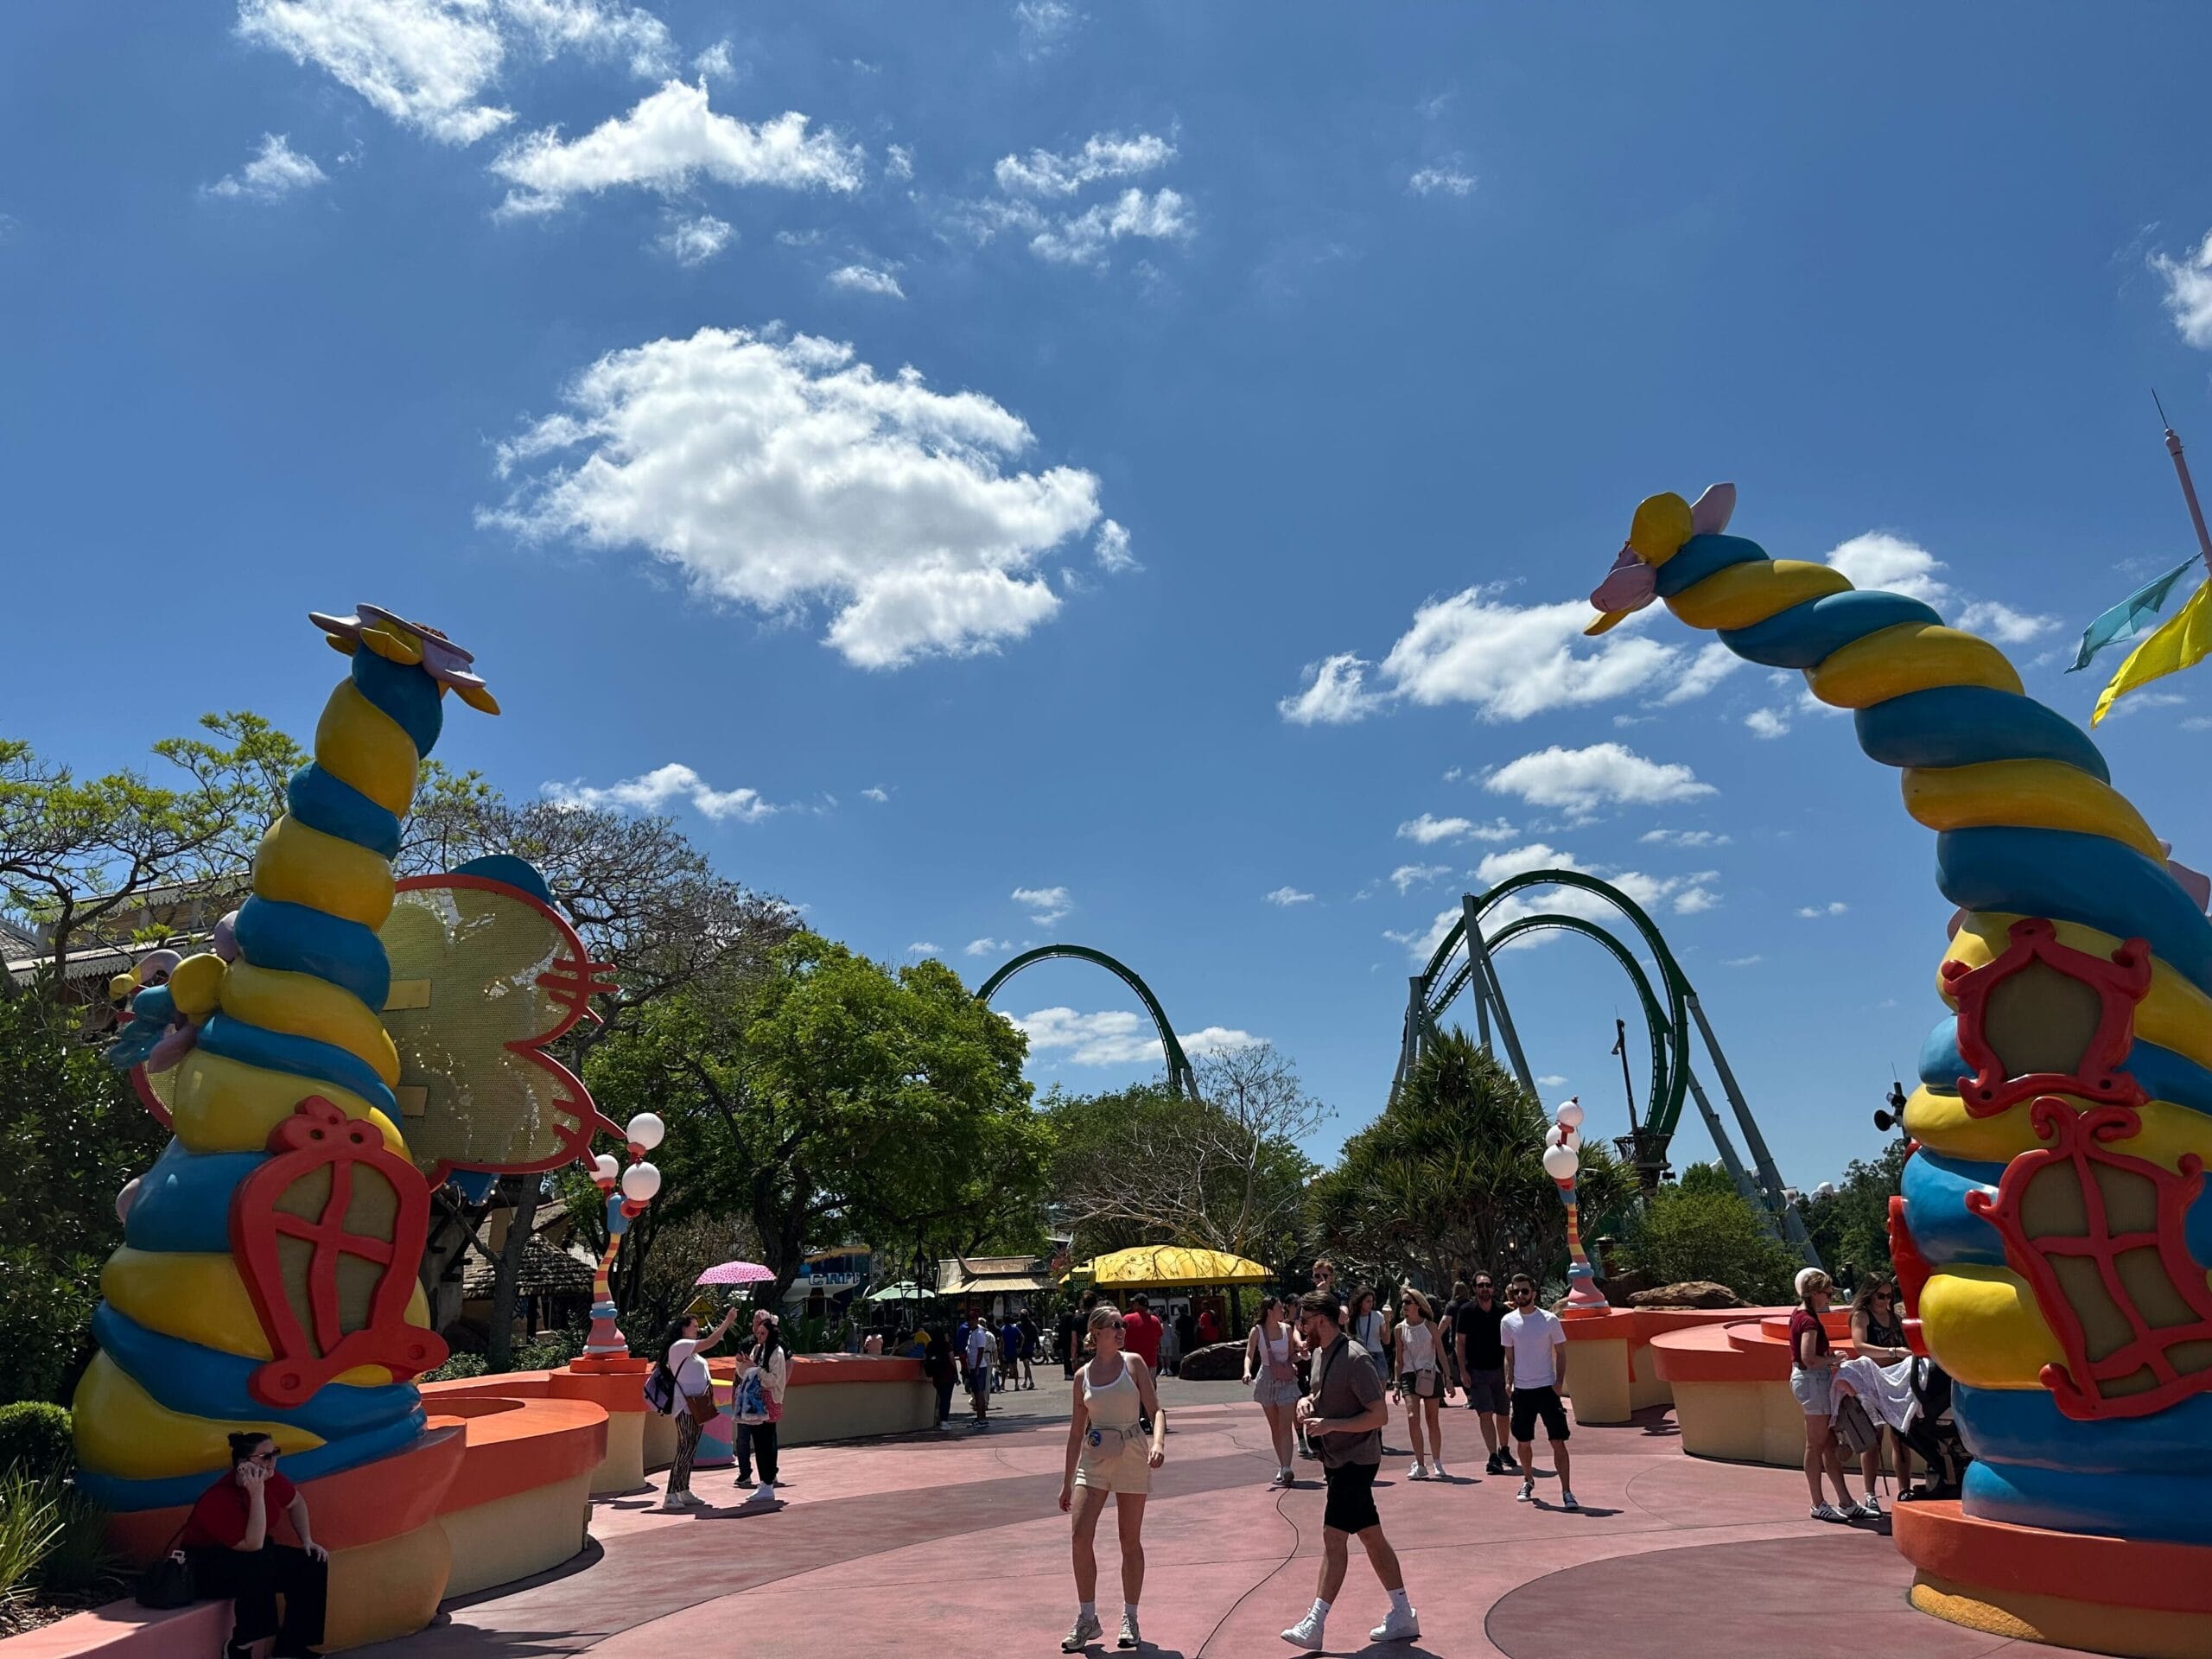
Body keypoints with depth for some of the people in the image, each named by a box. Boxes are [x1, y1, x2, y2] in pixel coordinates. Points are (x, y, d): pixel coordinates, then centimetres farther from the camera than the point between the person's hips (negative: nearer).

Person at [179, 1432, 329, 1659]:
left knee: (312, 1565, -9)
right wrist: (257, 1495, -41)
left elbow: (296, 1503, 9)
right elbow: (253, 1545, -36)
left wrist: (307, 1541, 2)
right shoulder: (219, 1500, -32)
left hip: (249, 1555, 8)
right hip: (204, 1565, -8)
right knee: (260, 1566, -38)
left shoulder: (269, 1479, -11)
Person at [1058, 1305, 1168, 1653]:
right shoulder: (1083, 1376, 4)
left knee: (1130, 1540, 6)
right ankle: (1087, 1619, 6)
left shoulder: (1133, 1363, -1)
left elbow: (1155, 1410, -4)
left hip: (1131, 1457, -2)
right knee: (1081, 1537, -9)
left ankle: (1130, 1619, 21)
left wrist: (1159, 1443, -24)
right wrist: (1068, 1481, 11)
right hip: (1093, 1459, 2)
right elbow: (1077, 1431, 11)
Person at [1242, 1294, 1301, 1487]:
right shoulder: (1257, 1331, -6)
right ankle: (1282, 1467, 20)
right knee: (1274, 1427, 10)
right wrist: (1247, 1371, -30)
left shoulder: (1287, 1329, -1)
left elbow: (1291, 1354, 10)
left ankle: (1285, 1470, -15)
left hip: (1287, 1380, 0)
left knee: (1285, 1427, -9)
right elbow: (1249, 1355, -10)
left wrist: (1293, 1365, -11)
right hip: (1267, 1380, 0)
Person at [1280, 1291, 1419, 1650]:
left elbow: (1380, 1415, -21)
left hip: (1355, 1460, -9)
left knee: (1334, 1536, -10)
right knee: (1371, 1536, 14)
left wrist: (1329, 1425, -25)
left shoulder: (1355, 1359, -21)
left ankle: (1314, 1626, -7)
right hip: (1338, 1459, 9)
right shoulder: (1320, 1353, 7)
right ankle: (1403, 1616, 24)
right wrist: (1308, 1401, 0)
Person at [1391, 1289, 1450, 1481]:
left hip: (1431, 1375, -1)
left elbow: (1441, 1353, 1)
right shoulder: (1400, 1328, 3)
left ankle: (1437, 1464, 22)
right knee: (1412, 1417, -14)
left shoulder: (1429, 1326, -2)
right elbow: (1398, 1359, 9)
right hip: (1409, 1375, 1)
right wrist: (1396, 1384, 5)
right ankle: (1419, 1465, -7)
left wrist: (1448, 1379, -4)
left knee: (1433, 1421, 7)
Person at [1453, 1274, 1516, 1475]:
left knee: (1503, 1413, 10)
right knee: (1485, 1414, -8)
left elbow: (1509, 1341, 10)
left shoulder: (1502, 1310, 1)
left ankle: (1503, 1450, 30)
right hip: (1476, 1371, -3)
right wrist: (1463, 1371, -9)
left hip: (1499, 1368, 3)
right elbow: (1459, 1342, -3)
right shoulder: (1467, 1311, -6)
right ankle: (1494, 1457, -4)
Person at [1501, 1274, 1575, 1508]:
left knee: (1558, 1442, -6)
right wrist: (1509, 1381, -1)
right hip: (1521, 1390, 2)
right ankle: (1528, 1481, 32)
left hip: (1547, 1388, -2)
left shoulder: (1549, 1319, -4)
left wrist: (1559, 1382, -8)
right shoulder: (1508, 1322, 2)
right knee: (1523, 1442, 11)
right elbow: (1509, 1356, 10)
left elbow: (1561, 1353, 2)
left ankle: (1567, 1491, -1)